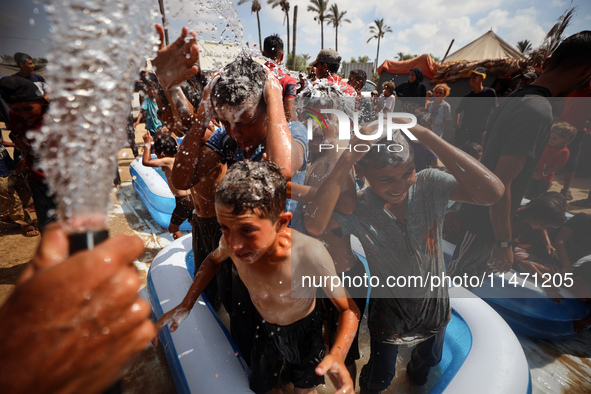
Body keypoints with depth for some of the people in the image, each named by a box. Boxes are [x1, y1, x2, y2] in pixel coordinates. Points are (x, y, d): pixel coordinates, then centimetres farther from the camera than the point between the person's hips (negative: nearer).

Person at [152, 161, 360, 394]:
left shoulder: (310, 255, -40)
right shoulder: (232, 239, -29)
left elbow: (349, 309, -26)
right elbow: (214, 259, -4)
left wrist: (338, 355, -44)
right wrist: (186, 305, -11)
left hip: (303, 330, -2)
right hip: (264, 325, 3)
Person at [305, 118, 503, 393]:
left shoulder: (430, 186, -24)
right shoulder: (357, 208, -30)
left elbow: (492, 192, -40)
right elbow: (314, 225, -50)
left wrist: (424, 135, -42)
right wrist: (347, 158, -48)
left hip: (434, 298, 3)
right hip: (388, 306, -2)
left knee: (429, 359, 35)